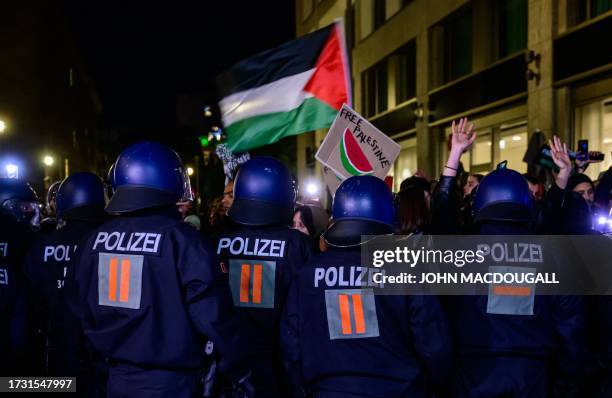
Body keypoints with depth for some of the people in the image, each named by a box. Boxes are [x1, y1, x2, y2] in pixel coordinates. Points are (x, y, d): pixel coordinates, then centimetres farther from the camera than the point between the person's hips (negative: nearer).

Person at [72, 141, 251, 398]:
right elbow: (212, 314, -15)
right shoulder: (182, 240, -15)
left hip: (117, 377, 5)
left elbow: (86, 312, 12)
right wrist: (236, 368, -2)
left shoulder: (96, 240, 2)